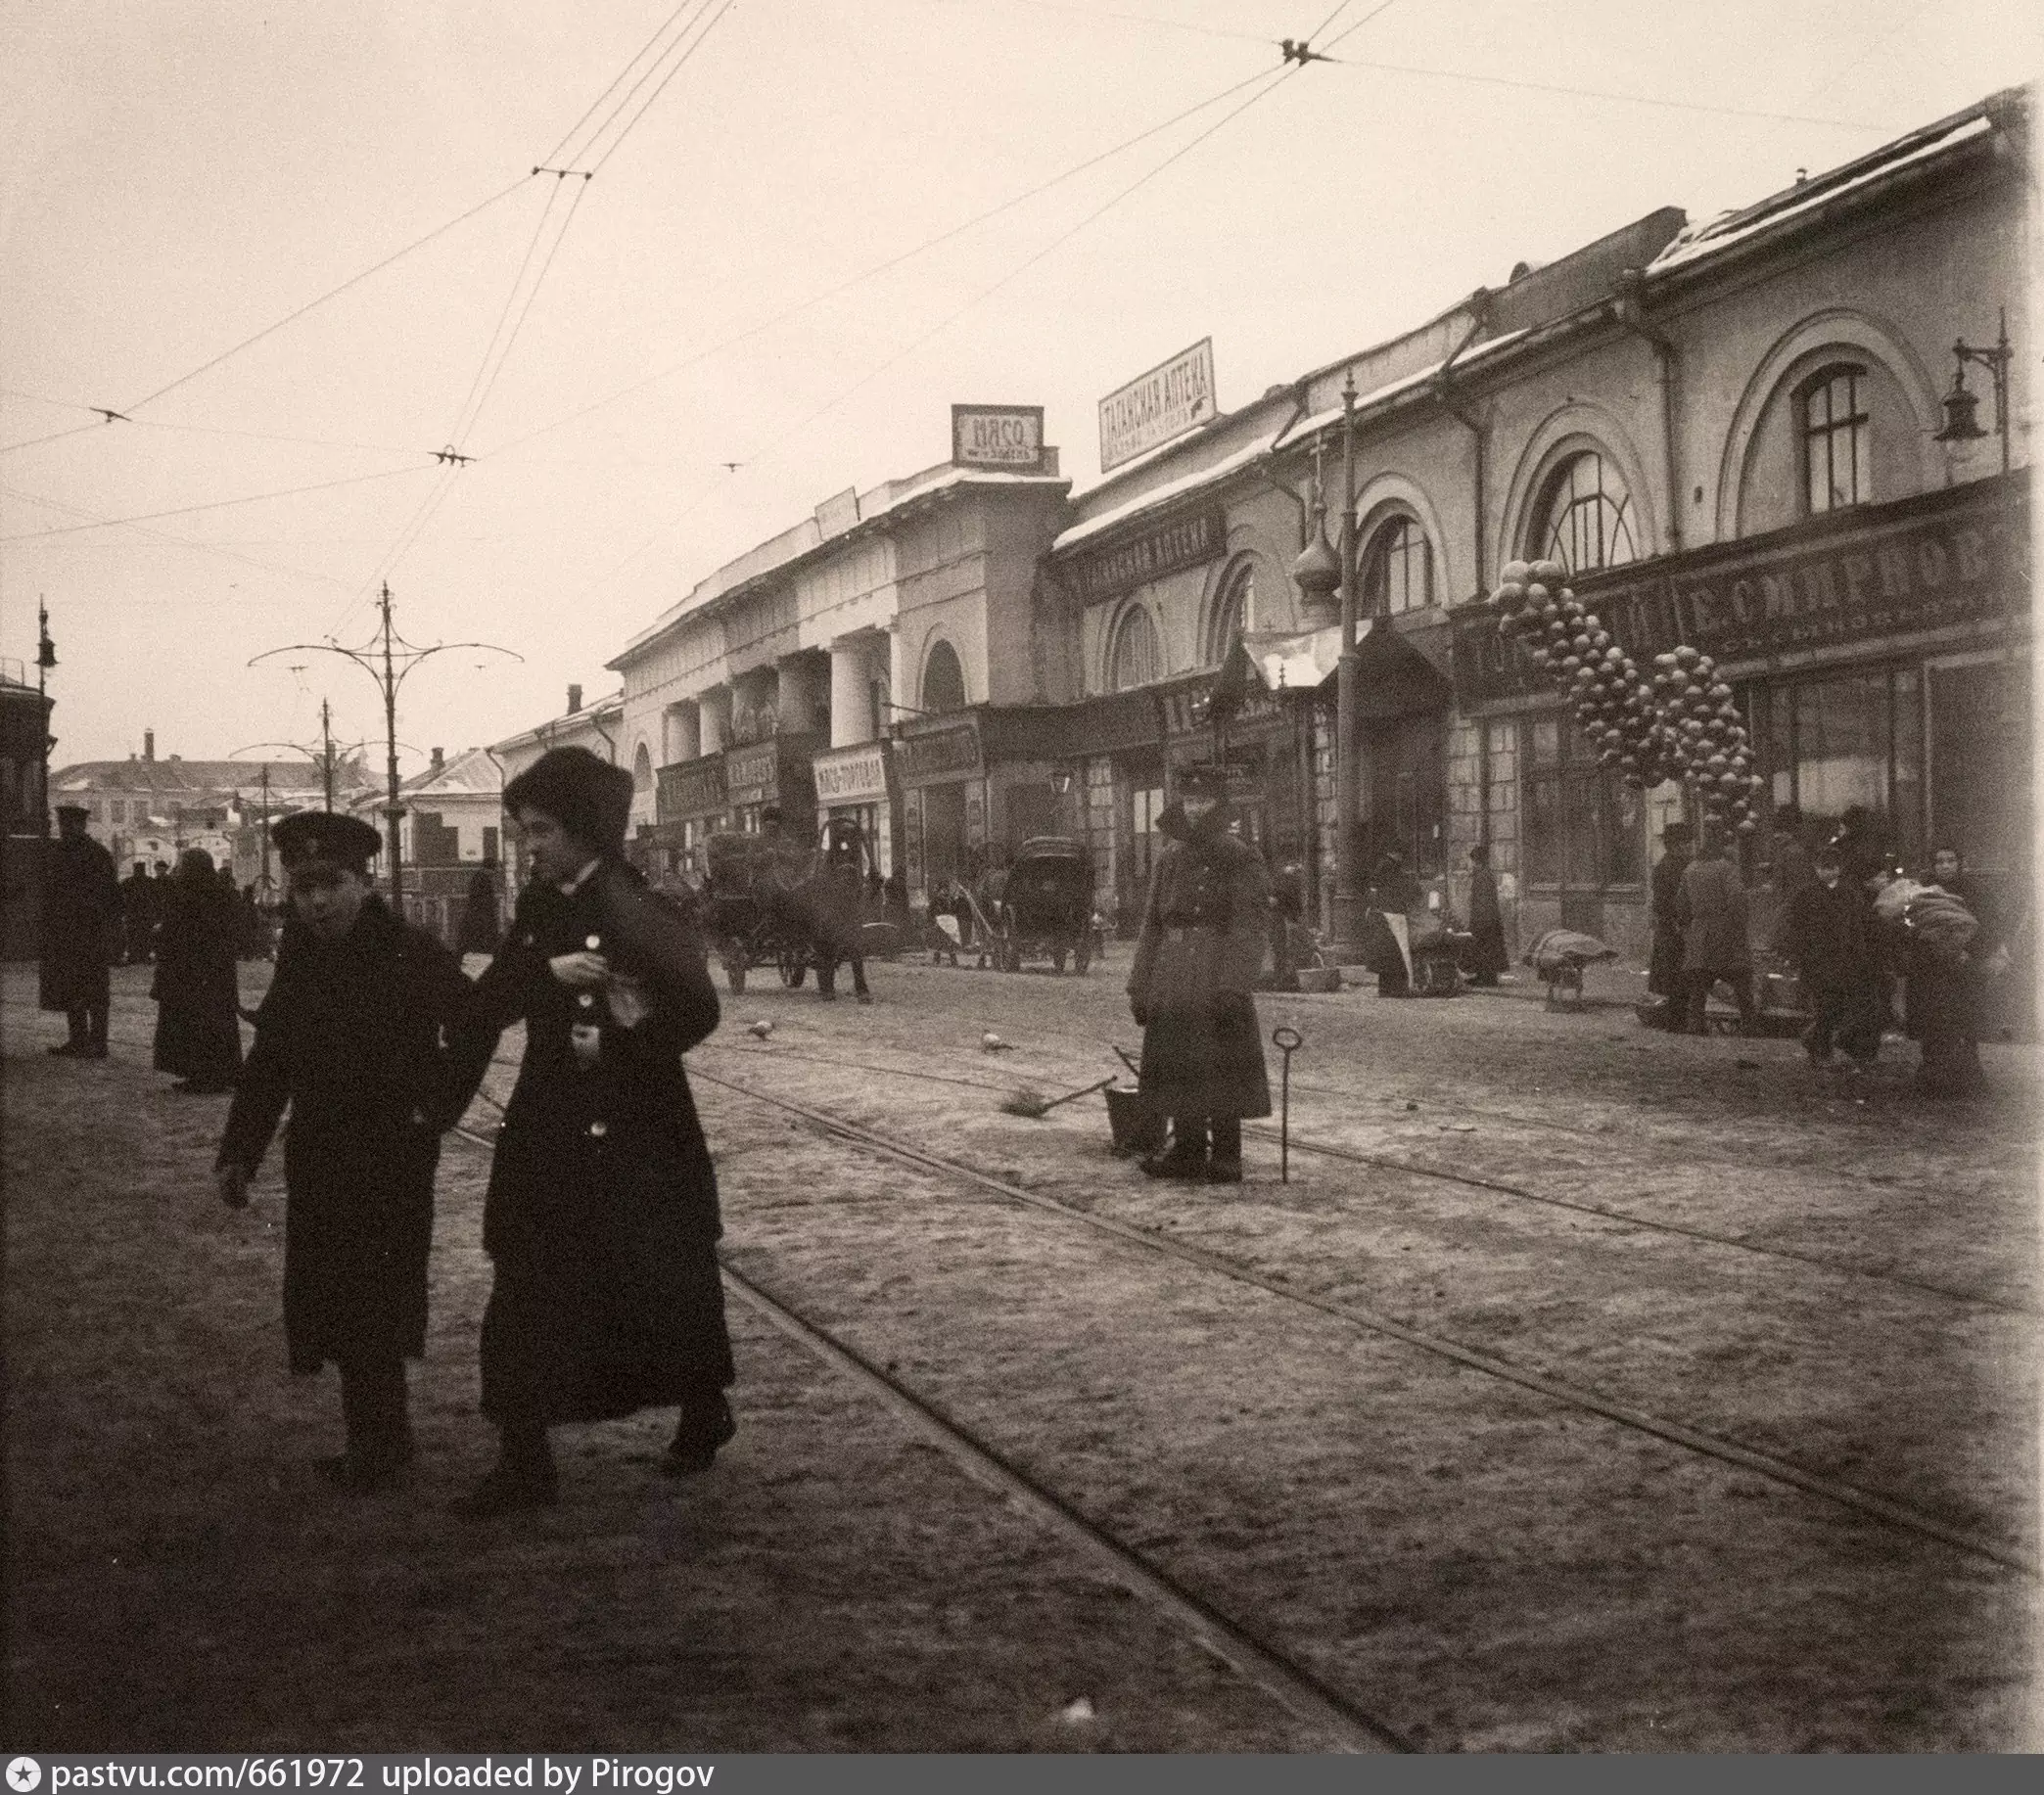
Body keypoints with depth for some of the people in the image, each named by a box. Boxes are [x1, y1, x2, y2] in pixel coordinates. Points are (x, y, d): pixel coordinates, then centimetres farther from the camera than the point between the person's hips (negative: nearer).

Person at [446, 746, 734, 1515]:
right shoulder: (538, 910, 7)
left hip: (638, 1142, -5)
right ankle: (524, 1463, 7)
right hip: (549, 1137, 5)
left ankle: (704, 1411, 35)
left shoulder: (643, 912, -12)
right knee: (525, 1301, 1)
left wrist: (621, 1045, -28)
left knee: (664, 1285, 10)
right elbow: (486, 1005, 1)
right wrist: (544, 971, -16)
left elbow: (698, 1012, -17)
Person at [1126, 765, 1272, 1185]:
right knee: (1177, 1068, 9)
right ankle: (1187, 1151, 19)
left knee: (1222, 1071, -2)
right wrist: (1140, 986, 11)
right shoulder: (1170, 859, 14)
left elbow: (1252, 929, -10)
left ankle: (1225, 1157, 6)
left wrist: (1232, 988, -19)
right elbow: (1151, 925, 16)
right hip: (1172, 988, 6)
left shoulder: (1241, 860, -3)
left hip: (1217, 984, -6)